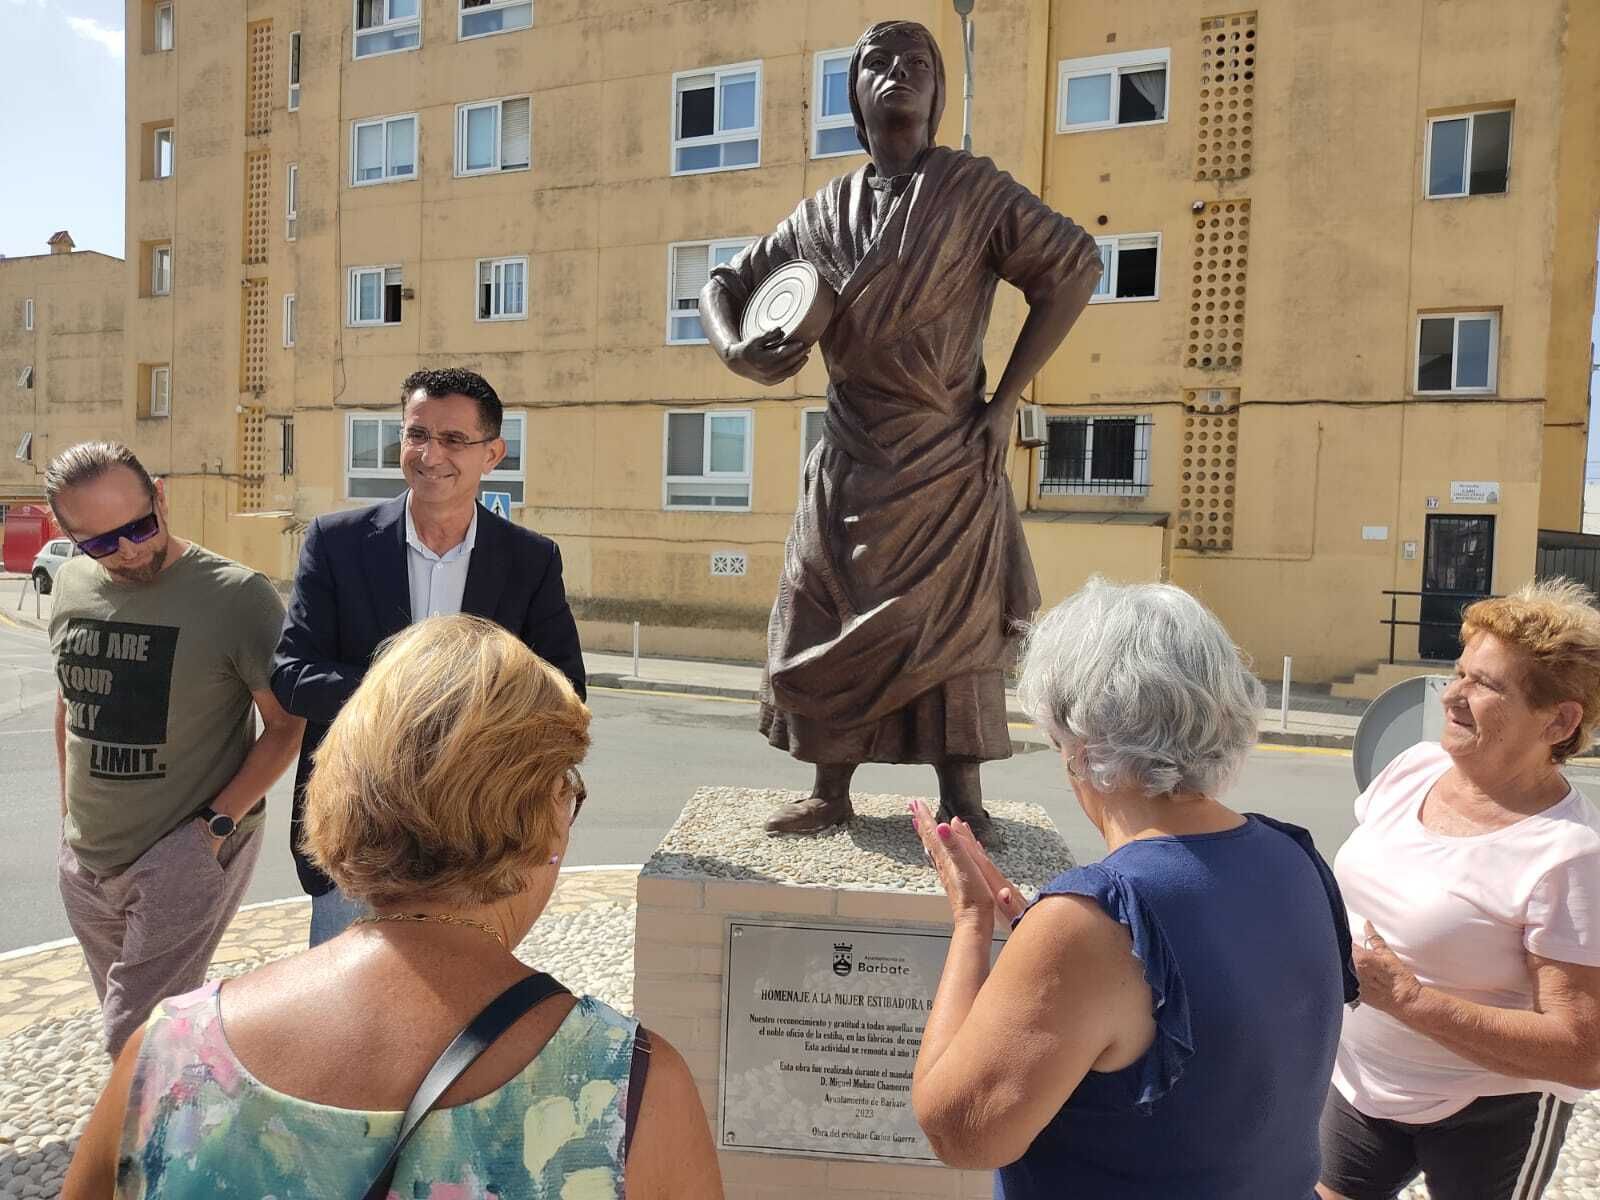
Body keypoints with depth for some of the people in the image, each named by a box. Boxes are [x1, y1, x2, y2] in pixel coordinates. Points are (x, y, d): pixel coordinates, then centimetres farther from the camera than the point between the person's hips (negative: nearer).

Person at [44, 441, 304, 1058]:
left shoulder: (236, 594, -17)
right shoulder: (73, 584, 1)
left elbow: (287, 724, -13)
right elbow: (70, 699, 16)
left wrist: (215, 823, -17)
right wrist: (69, 812, 18)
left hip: (185, 859, -6)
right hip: (84, 861, 6)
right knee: (126, 1025, 20)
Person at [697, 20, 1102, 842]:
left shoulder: (972, 190, 0)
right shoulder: (824, 212, 11)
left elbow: (1075, 266, -7)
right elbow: (725, 283, 17)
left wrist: (1004, 400, -12)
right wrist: (734, 350, -8)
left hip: (944, 457, -4)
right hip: (850, 457, 4)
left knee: (948, 621, -3)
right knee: (829, 619, 5)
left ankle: (962, 799, 9)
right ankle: (830, 791, 18)